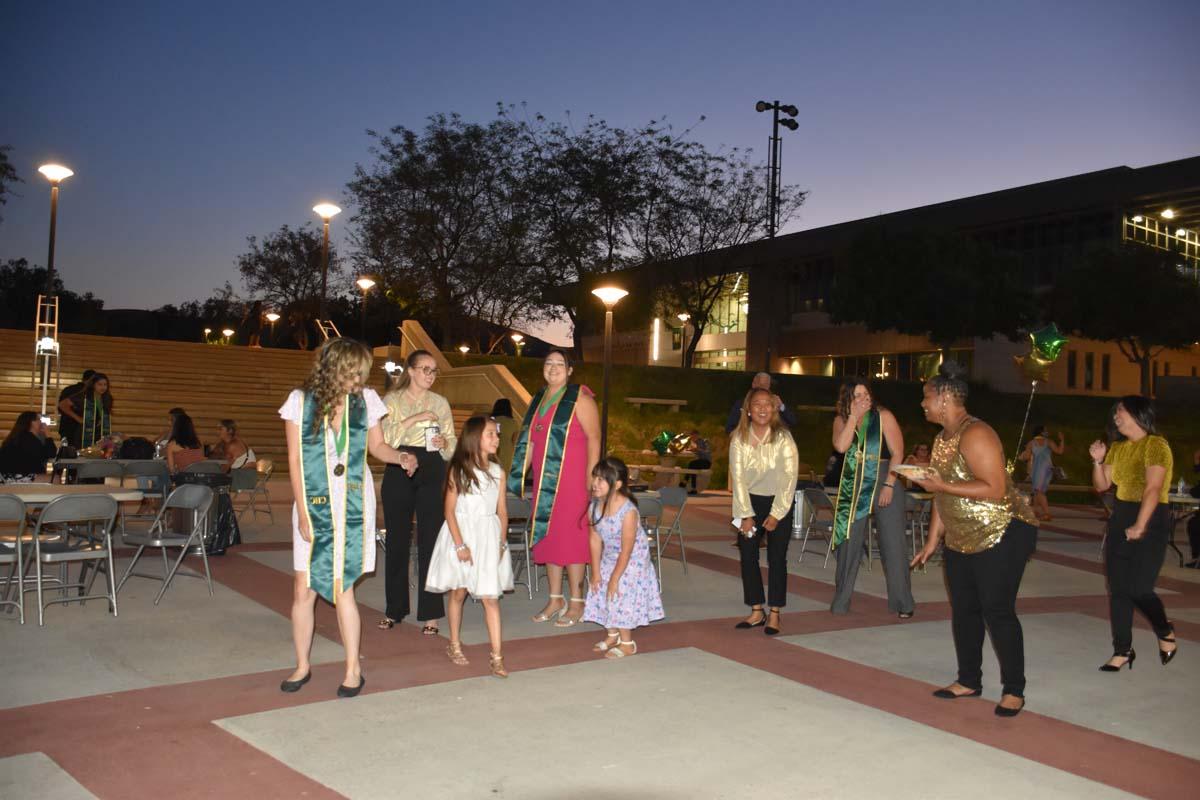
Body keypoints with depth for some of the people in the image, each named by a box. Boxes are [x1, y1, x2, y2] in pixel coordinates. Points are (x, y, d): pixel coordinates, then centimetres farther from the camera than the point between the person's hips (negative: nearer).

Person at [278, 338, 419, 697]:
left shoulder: (365, 399, 1)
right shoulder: (301, 401, -3)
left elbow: (377, 445, 12)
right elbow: (294, 460, -2)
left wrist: (400, 457, -10)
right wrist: (302, 513, -6)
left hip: (353, 505, 0)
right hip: (313, 505, 1)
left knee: (342, 587, -3)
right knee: (303, 590, 3)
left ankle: (353, 669, 12)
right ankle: (302, 666, 22)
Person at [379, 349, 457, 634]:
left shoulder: (440, 402, 13)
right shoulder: (392, 400, 7)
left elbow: (452, 444, 13)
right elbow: (384, 436, -8)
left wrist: (444, 443, -9)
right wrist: (414, 419, -17)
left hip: (432, 473, 1)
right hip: (398, 471, -1)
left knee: (431, 540, -3)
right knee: (397, 540, 4)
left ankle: (430, 612, 3)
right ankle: (394, 608, 18)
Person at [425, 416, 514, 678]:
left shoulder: (497, 472, 4)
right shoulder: (458, 470, -6)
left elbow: (502, 511, 6)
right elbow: (450, 511, -7)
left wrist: (502, 542, -3)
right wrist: (460, 544, -13)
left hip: (488, 536, 2)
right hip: (461, 532, -2)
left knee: (490, 596, -2)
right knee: (458, 592, 11)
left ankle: (496, 656, -1)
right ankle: (454, 645, 29)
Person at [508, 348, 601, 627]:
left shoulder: (580, 399, -6)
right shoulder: (539, 399, 16)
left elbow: (593, 439, -11)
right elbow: (529, 441, 19)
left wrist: (591, 482, -18)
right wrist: (519, 478, 14)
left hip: (571, 479, -7)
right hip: (544, 480, 7)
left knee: (570, 538, -4)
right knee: (547, 537, 9)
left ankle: (576, 603, 5)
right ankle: (555, 599, 19)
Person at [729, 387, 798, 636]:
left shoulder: (783, 438, -14)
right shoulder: (739, 438, -8)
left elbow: (789, 478, -13)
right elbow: (737, 477, -7)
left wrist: (776, 515, -14)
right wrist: (746, 515, -11)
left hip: (779, 503, -2)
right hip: (749, 502, 2)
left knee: (777, 558, -4)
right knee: (748, 556, 0)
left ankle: (774, 615, 4)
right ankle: (756, 612, 11)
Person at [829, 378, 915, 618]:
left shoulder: (883, 416, -4)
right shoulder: (841, 420, 5)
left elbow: (898, 453, -8)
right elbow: (841, 446, -13)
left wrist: (889, 484, -16)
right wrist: (854, 416, -14)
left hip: (884, 484, -3)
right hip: (852, 488, 3)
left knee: (893, 546, -2)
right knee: (848, 545, 7)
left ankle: (902, 603, 8)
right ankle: (840, 603, 16)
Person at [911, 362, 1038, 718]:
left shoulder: (975, 435, -19)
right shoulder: (942, 438, 10)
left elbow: (995, 490, -27)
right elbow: (943, 495, 16)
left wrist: (941, 485, -26)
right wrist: (932, 541, 15)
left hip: (1002, 535, -9)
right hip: (962, 539, 9)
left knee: (997, 611, -6)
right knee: (963, 610, 12)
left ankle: (1014, 691, 9)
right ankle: (969, 681, 26)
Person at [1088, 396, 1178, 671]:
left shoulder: (1156, 445, -11)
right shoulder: (1117, 447, 11)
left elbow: (1153, 489, -20)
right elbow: (1101, 486, 13)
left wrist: (1139, 526, -27)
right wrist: (1098, 461, -4)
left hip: (1152, 520, -7)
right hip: (1119, 519, 7)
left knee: (1139, 589, -10)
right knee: (1118, 589, 5)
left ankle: (1166, 632, 21)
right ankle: (1123, 650, 13)